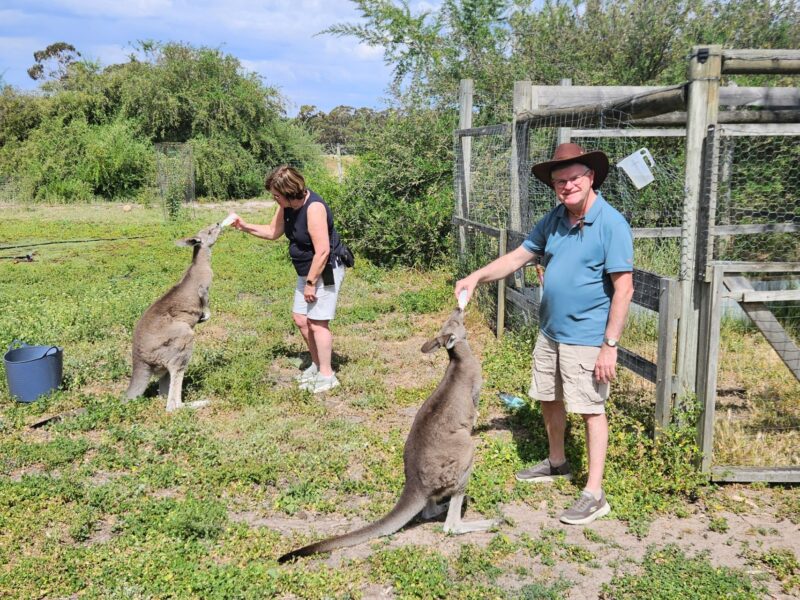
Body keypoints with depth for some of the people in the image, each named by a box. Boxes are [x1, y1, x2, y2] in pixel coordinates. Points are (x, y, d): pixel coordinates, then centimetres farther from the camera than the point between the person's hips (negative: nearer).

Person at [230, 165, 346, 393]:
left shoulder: (314, 208, -27)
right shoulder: (287, 205, 0)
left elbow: (322, 251, -28)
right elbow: (272, 232, 15)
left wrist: (311, 283, -22)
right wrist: (245, 226, 2)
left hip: (326, 270, -9)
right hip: (307, 271, 9)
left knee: (317, 322, -6)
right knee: (300, 318, 13)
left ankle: (327, 376, 5)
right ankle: (317, 365, 29)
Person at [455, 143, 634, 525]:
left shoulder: (611, 224, -17)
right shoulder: (554, 219, 5)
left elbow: (624, 288, -19)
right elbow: (520, 256, 13)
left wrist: (610, 345, -21)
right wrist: (478, 276, -1)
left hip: (586, 337, -8)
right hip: (550, 331, 8)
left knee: (590, 410, -1)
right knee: (548, 400, 19)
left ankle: (594, 495, 9)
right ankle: (556, 464, 41)